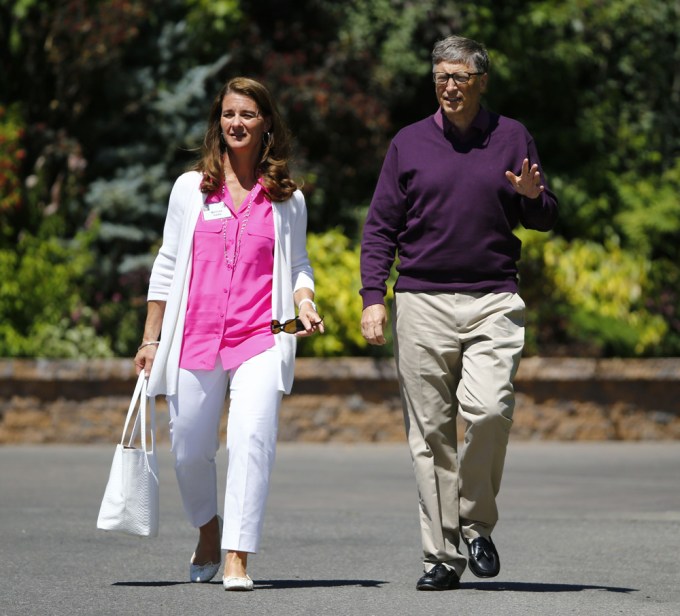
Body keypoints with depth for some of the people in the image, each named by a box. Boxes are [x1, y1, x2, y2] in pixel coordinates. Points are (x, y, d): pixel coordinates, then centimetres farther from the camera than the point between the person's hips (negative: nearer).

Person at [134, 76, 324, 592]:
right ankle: (208, 531, 38)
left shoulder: (287, 199, 8)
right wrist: (151, 339, 12)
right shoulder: (190, 188, 9)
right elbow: (167, 266, 13)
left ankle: (238, 560, -19)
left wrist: (304, 303, -5)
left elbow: (298, 264, 17)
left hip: (261, 337, -2)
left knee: (253, 437, -21)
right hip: (196, 337, 2)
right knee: (191, 452, 8)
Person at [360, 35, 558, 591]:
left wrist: (534, 197, -10)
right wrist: (374, 298, -1)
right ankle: (442, 554, 4)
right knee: (431, 434, -1)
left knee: (489, 409, -19)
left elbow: (544, 220, 14)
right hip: (422, 301, 1)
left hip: (494, 300, -1)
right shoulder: (409, 144, 10)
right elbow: (380, 227, 10)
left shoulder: (512, 138, 10)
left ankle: (477, 523, 2)